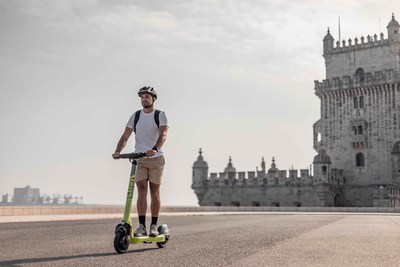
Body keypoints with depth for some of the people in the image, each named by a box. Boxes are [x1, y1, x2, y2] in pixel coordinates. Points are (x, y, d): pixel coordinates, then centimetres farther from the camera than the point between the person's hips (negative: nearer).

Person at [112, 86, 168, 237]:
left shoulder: (160, 115, -3)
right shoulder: (136, 116, 6)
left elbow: (163, 135, -19)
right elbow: (125, 136, 0)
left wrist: (154, 149, -37)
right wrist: (118, 151, -18)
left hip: (156, 158, -2)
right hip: (139, 158, 2)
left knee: (155, 192, 0)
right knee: (141, 190, -7)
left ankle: (154, 226, 8)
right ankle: (142, 226, -7)